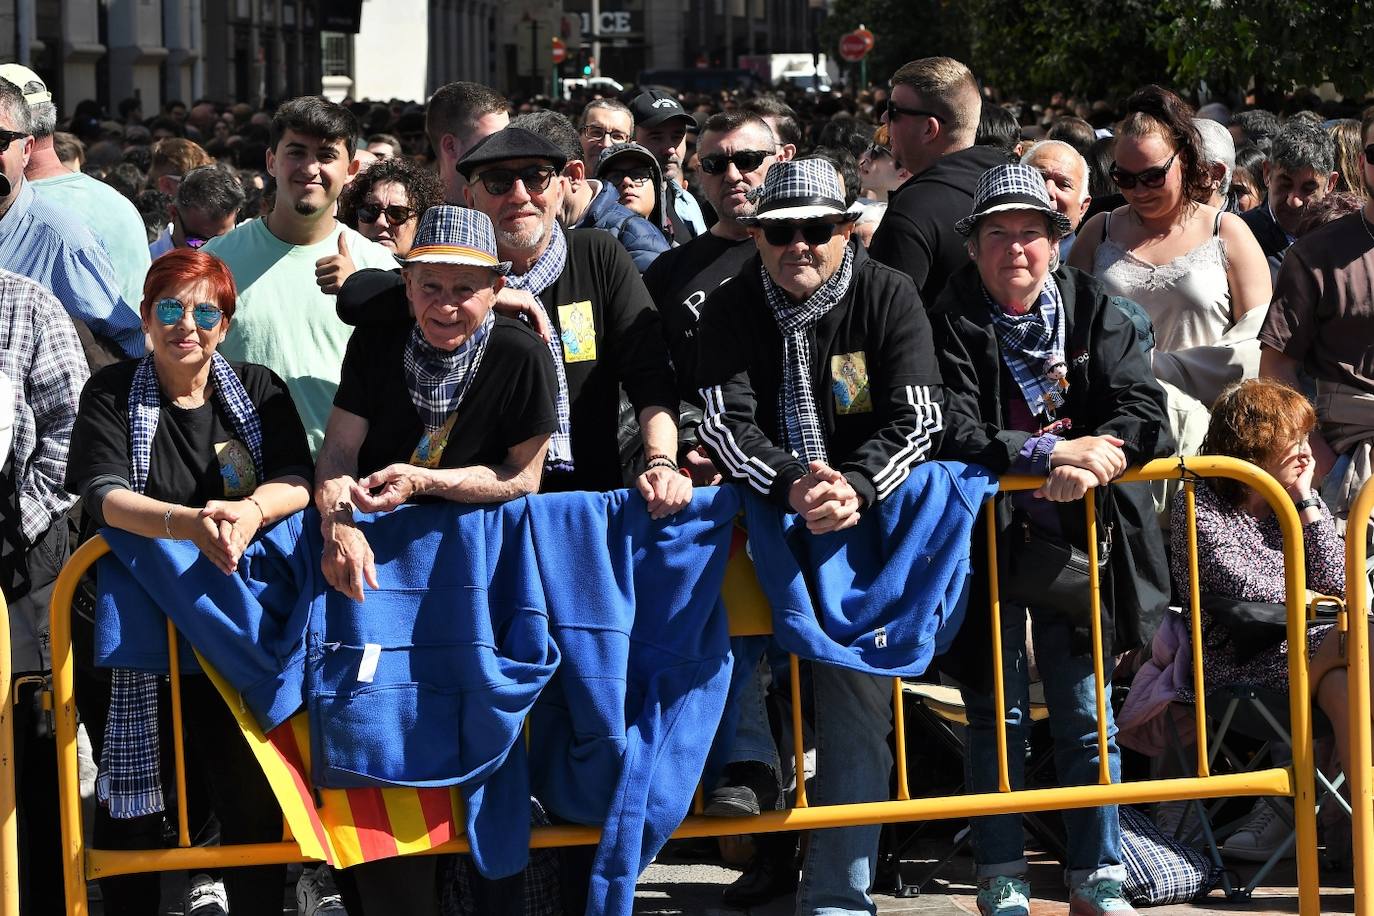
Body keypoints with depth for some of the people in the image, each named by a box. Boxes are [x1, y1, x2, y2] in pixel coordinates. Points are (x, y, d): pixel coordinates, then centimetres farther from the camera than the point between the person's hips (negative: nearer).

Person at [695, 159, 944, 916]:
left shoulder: (888, 298, -4)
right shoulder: (730, 311, 0)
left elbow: (917, 419, -12)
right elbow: (724, 423, -11)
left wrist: (855, 488, -31)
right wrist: (792, 483, -31)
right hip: (764, 510, 3)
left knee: (858, 703, -10)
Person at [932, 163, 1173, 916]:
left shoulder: (1093, 311, 4)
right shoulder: (949, 324, -5)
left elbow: (1145, 411, -5)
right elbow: (950, 431, -16)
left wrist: (1090, 463, -24)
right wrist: (1052, 453, -24)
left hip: (1075, 538, 2)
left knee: (1086, 712, 3)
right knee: (997, 713, 3)